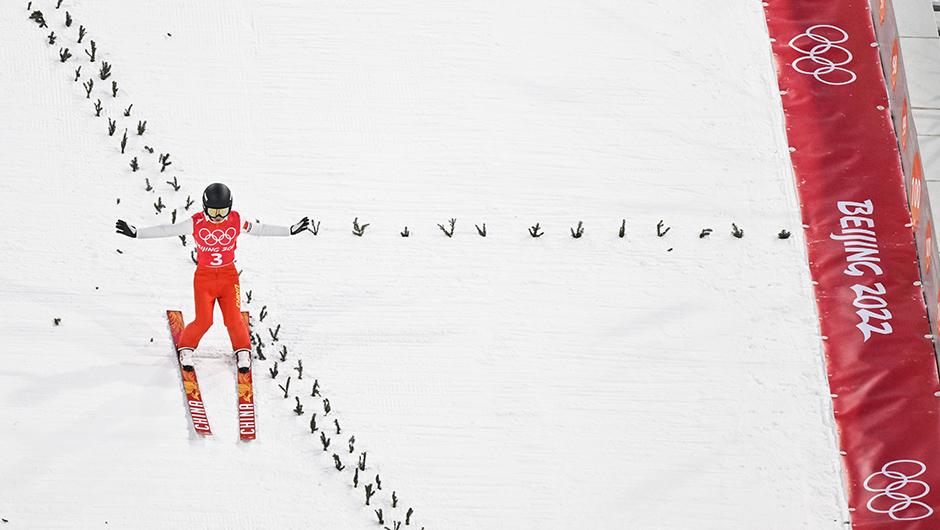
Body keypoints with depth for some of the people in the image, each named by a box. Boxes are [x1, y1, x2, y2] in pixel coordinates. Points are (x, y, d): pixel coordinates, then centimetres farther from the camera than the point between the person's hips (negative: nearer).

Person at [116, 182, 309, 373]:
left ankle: (243, 351, 22)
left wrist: (290, 230, 9)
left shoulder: (236, 221, -6)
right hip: (204, 276, -1)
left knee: (234, 320, -5)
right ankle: (186, 348, 22)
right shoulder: (196, 223, -11)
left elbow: (260, 229, 6)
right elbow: (167, 230, -8)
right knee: (203, 321, -6)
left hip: (229, 275, 1)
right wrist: (136, 233, -13)